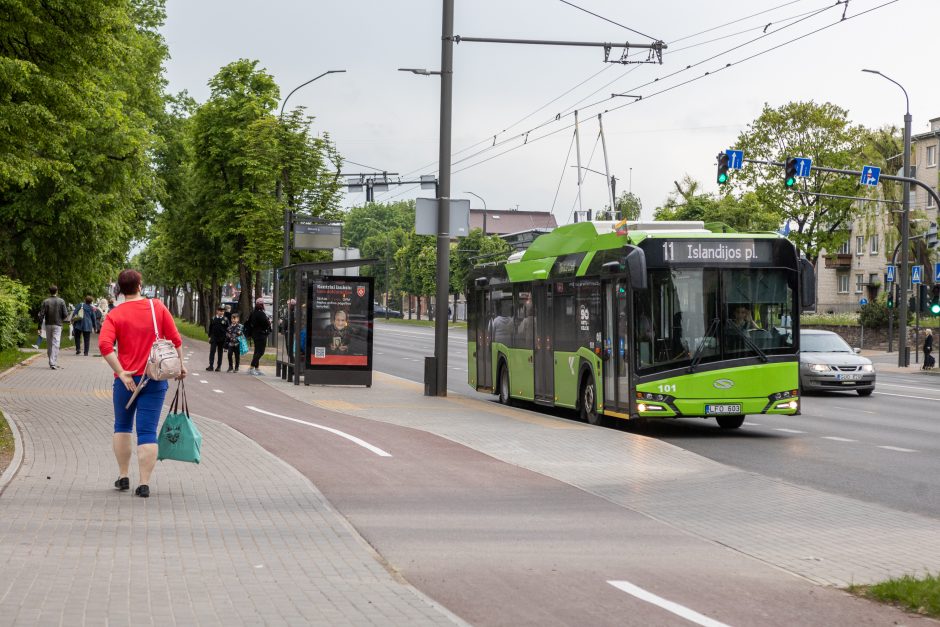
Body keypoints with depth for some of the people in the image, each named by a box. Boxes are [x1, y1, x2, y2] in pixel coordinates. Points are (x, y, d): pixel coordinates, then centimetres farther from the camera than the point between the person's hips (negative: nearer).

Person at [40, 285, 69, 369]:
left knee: (49, 344, 13)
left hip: (48, 324, 1)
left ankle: (51, 362, 21)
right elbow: (65, 314, -6)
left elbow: (42, 314, -9)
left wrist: (40, 316, 14)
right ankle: (53, 363, -15)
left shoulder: (45, 302, -5)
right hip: (57, 325, -1)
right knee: (55, 344, -5)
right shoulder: (61, 301, -6)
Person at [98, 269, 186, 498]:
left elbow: (104, 345, -17)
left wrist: (121, 373, -14)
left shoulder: (115, 315, -2)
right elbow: (175, 339, -4)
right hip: (155, 379, 0)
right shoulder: (157, 307, -1)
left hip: (127, 379, 0)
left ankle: (123, 476, 23)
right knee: (148, 432, -1)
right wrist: (180, 365, 8)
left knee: (122, 427, 21)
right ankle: (144, 484, -7)